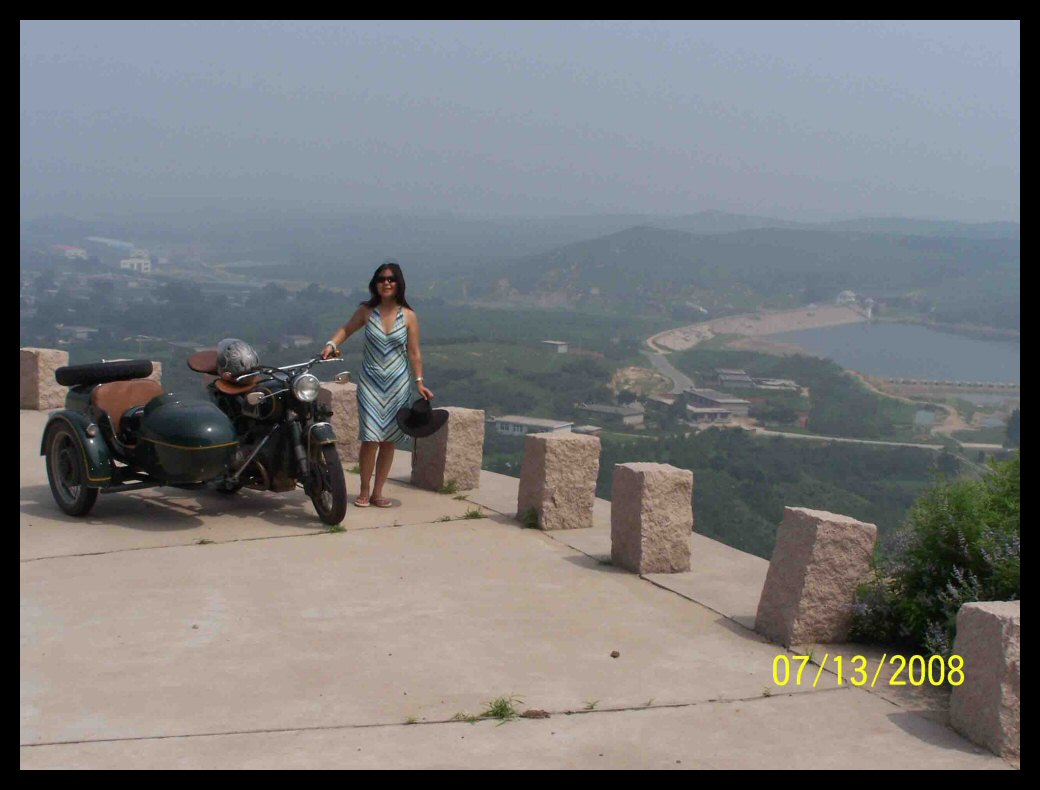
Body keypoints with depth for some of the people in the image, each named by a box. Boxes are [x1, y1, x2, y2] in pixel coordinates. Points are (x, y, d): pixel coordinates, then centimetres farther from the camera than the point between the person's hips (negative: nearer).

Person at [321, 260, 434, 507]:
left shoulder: (408, 316, -2)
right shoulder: (367, 311, -1)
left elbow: (414, 353, 1)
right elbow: (347, 329, 13)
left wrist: (419, 382, -3)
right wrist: (332, 344, -5)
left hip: (398, 384, 1)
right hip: (370, 382, -1)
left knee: (389, 440, 5)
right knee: (371, 438, -10)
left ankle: (378, 492, 15)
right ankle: (364, 491, 5)